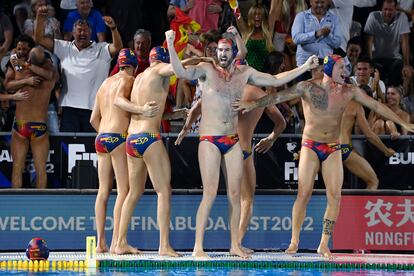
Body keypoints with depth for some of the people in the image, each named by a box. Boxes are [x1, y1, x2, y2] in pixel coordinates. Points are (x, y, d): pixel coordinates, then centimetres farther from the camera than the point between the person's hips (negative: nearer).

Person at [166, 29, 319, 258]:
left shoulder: (244, 73, 11)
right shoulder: (207, 70, -3)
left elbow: (276, 81, 18)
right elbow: (181, 72, -20)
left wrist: (304, 67, 18)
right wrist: (171, 46, -33)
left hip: (233, 141, 5)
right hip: (210, 140, -5)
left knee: (235, 193, 4)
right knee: (210, 193, -11)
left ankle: (235, 245, 12)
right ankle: (198, 246, -9)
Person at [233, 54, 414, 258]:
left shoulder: (349, 92, 3)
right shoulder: (309, 88, -7)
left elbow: (376, 106, 8)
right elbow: (280, 96, -11)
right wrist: (254, 104, -19)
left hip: (333, 149, 3)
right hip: (310, 145, -3)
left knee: (335, 196, -5)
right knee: (304, 193, -8)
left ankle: (324, 244, 0)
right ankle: (294, 240, -1)